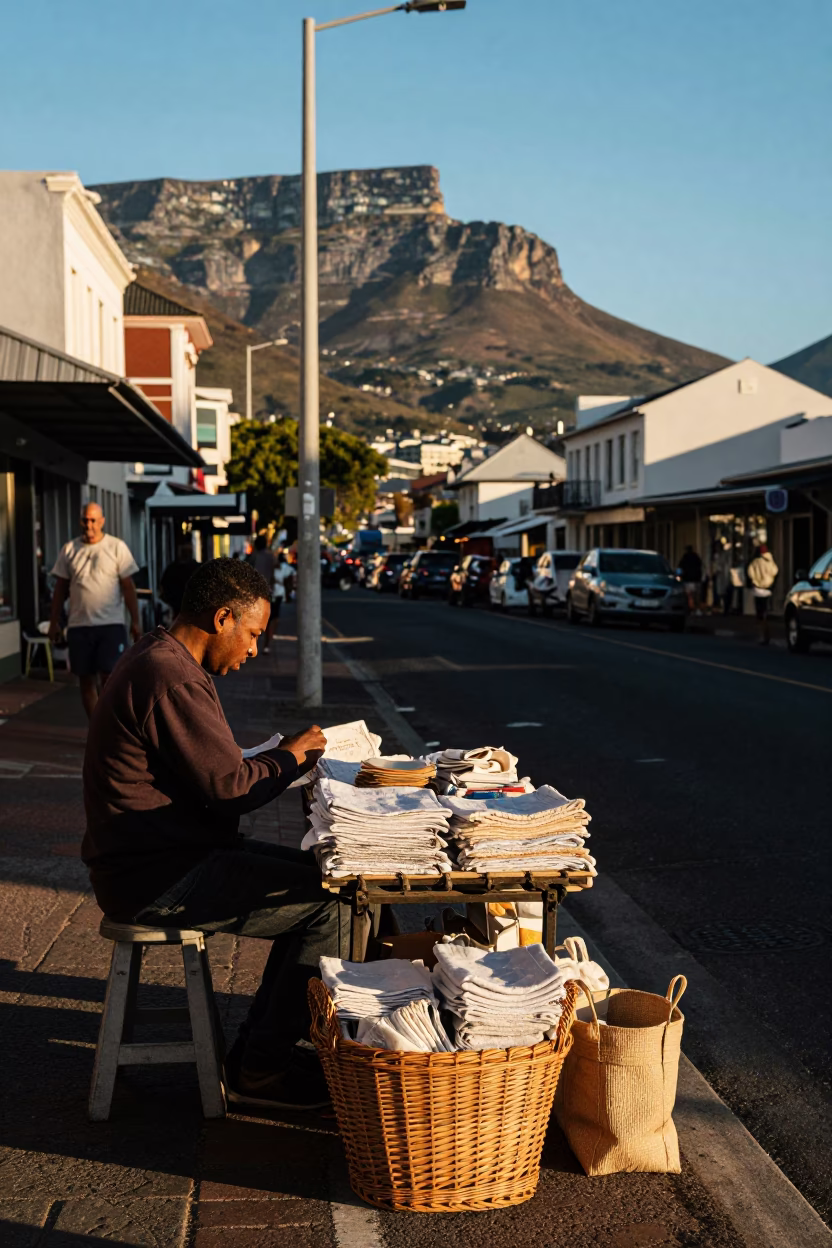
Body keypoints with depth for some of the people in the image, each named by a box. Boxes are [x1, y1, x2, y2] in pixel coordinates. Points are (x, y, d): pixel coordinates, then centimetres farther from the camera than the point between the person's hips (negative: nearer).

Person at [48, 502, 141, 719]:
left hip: (110, 625, -3)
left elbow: (128, 587, -1)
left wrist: (135, 621, -5)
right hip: (78, 626, 3)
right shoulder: (70, 549, 8)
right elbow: (60, 588, 11)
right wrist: (54, 621, 8)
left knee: (108, 678, -8)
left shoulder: (117, 547, -1)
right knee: (86, 680, 7)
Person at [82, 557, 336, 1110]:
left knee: (315, 876, 12)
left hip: (157, 854, 11)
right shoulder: (171, 678, -21)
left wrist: (279, 756, 7)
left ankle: (262, 1043, 15)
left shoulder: (158, 661, 15)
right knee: (324, 903, -15)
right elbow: (228, 788, -20)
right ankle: (260, 1070, -3)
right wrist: (291, 757, -3)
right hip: (154, 879, -11)